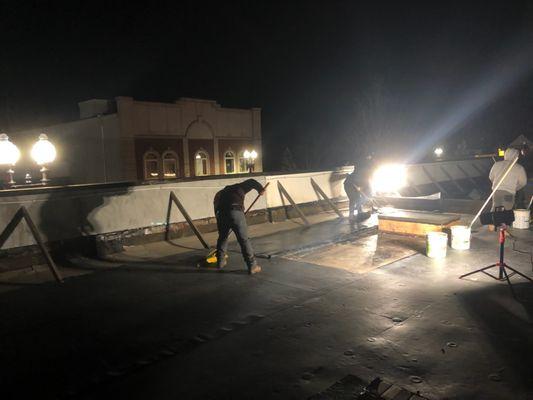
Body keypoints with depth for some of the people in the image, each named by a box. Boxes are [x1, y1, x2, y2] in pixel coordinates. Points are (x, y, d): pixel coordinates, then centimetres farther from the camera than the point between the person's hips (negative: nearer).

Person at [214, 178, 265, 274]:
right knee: (244, 240, 3)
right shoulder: (237, 187, 26)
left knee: (222, 238, 26)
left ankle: (220, 262, 37)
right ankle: (252, 266, 5)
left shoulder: (219, 194, 35)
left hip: (221, 214, 4)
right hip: (236, 212, -4)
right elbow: (251, 182, 16)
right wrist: (260, 189, 29)